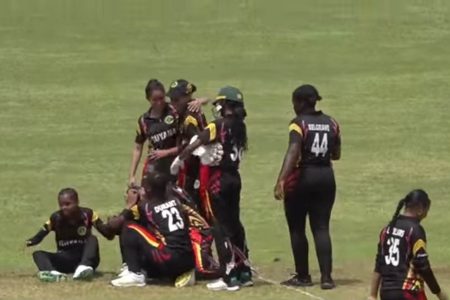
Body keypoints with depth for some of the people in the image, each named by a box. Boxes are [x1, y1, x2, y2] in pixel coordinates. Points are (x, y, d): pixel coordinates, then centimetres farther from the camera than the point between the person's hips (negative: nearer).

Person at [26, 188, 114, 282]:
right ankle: (54, 273, -51)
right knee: (38, 254, -18)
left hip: (86, 257, -2)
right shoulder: (56, 218, -4)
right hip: (66, 260, 2)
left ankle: (83, 268, -52)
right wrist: (29, 242, -27)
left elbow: (107, 233, -12)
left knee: (92, 239, -27)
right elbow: (40, 235, -6)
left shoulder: (87, 214, -8)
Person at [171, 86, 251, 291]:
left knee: (221, 227, -3)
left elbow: (194, 145, -19)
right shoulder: (240, 126, 6)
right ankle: (244, 273, 20)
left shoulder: (219, 126, -14)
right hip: (234, 178, 7)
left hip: (219, 180, -7)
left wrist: (178, 160, -5)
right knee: (235, 224, 16)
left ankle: (229, 277, -4)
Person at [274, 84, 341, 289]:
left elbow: (293, 152, -24)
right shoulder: (331, 123, 7)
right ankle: (326, 277, -5)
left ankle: (303, 276, 13)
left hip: (302, 178, -5)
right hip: (326, 178, 5)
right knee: (321, 228, 5)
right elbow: (336, 155, 14)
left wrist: (281, 180, -33)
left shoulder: (299, 124, -10)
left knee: (297, 228, 9)